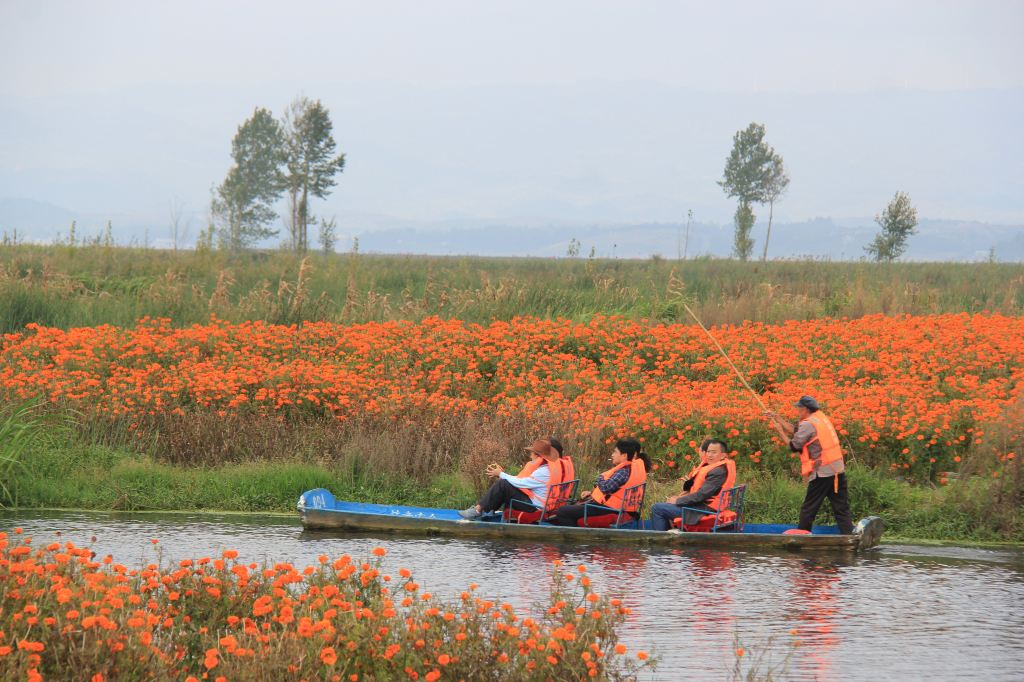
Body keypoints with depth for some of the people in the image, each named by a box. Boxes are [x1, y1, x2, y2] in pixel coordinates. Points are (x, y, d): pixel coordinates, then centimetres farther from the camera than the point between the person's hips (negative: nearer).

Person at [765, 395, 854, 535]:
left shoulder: (808, 424, -10)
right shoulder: (821, 419, 15)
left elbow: (794, 446, -5)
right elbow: (795, 430, 18)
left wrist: (780, 430, 7)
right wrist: (778, 418, 21)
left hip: (822, 474, -7)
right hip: (838, 471, 7)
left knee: (808, 509, 5)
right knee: (842, 509, 4)